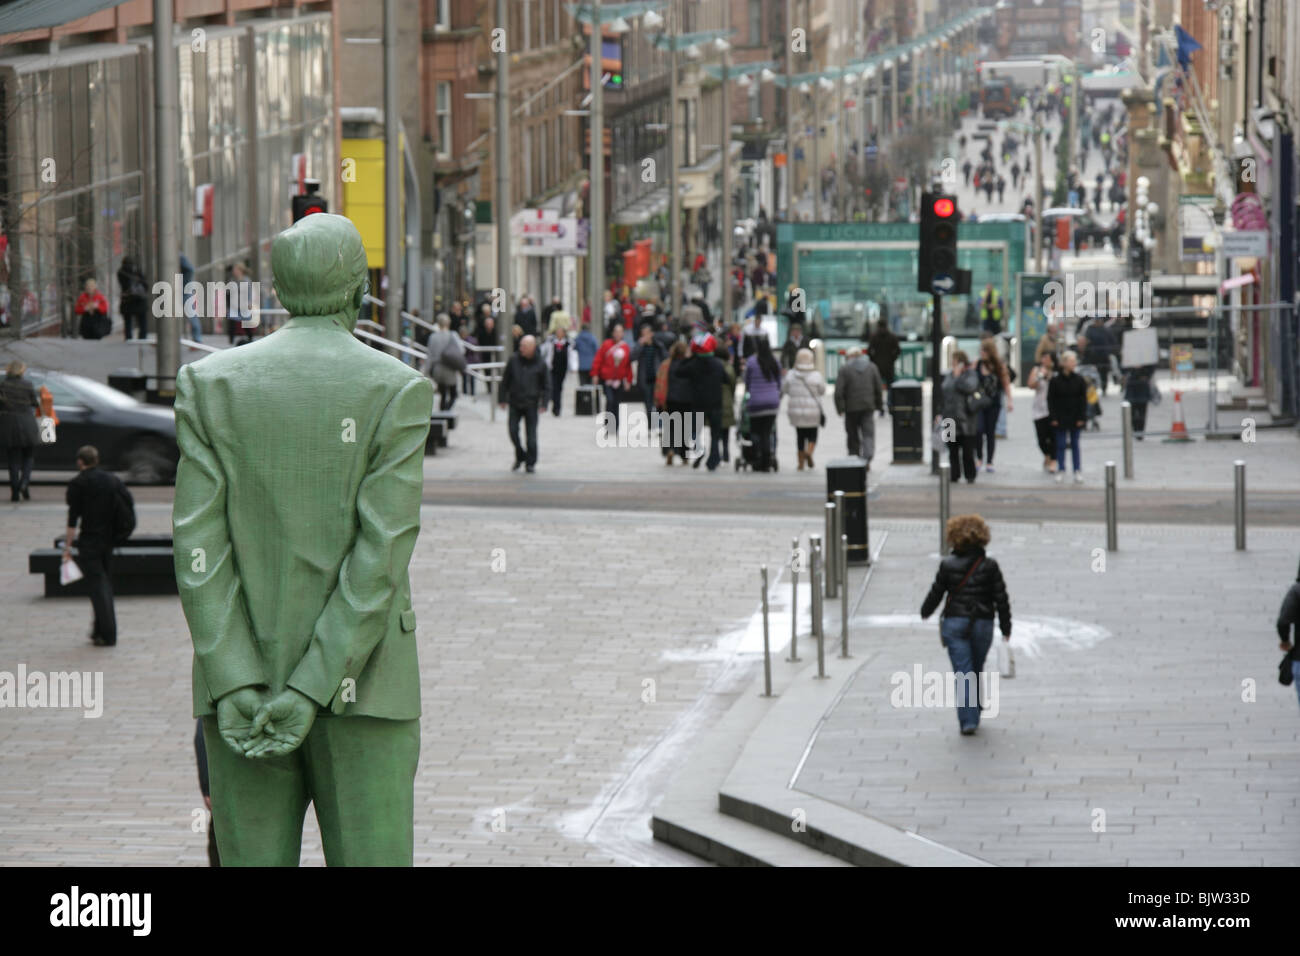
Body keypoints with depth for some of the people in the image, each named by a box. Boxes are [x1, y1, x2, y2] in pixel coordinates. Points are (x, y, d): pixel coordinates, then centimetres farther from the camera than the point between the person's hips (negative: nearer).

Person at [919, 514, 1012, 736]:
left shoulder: (948, 565, -5)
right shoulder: (989, 566, -3)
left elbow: (936, 593, 4)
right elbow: (1001, 598, -1)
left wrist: (925, 611, 24)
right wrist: (1006, 626, 9)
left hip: (954, 623, -1)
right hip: (982, 624, 1)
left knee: (963, 673, -3)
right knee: (976, 671, 18)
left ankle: (967, 720, -14)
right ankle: (974, 715, 29)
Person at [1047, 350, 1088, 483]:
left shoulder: (1079, 380, -2)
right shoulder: (1055, 380, -6)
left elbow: (1083, 399, 1)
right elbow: (1051, 400, -3)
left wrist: (1082, 417, -4)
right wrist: (1053, 417, -8)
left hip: (1074, 417, 1)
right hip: (1060, 418, -1)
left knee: (1075, 444, 7)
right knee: (1060, 445, 3)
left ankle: (1077, 471, 12)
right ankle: (1061, 471, 9)